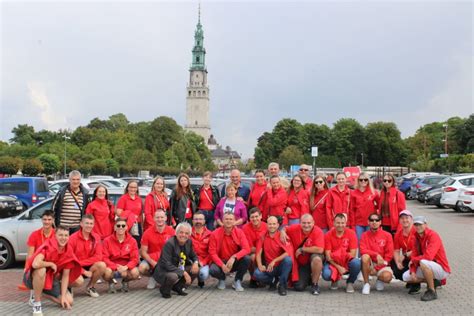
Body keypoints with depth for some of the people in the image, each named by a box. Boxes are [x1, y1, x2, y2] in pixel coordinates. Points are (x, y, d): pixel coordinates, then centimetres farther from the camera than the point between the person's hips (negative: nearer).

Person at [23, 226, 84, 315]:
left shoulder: (68, 251, -9)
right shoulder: (48, 246, -27)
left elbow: (65, 276, -4)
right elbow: (35, 264, -45)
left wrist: (63, 296, -10)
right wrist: (51, 264, -26)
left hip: (51, 279, 6)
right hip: (33, 278, -6)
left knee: (68, 302, -3)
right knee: (41, 270, -40)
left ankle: (42, 293, 18)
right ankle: (36, 303, -20)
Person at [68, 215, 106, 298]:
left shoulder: (96, 237, -5)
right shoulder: (73, 238, -15)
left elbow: (98, 257, -10)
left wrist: (81, 263, -20)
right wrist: (84, 271, -20)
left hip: (89, 267, 3)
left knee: (102, 265, -26)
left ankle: (90, 287, 2)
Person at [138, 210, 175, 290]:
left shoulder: (171, 231, -7)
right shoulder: (148, 232, -7)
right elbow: (143, 252, -6)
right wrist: (153, 263, -19)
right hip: (151, 259, 0)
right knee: (141, 268, -29)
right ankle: (152, 276, 7)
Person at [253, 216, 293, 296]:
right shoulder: (263, 236, 0)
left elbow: (288, 253, -21)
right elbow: (258, 253, -1)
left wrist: (274, 261, -26)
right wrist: (260, 265, -17)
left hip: (280, 266, -2)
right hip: (268, 267, 2)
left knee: (288, 260, -34)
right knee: (257, 274, -28)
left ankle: (282, 285, -13)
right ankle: (274, 280, 6)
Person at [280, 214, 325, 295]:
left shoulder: (318, 231, -21)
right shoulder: (295, 228, -11)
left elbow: (319, 249, -31)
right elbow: (284, 229, 10)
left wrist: (302, 249, -21)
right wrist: (282, 232, -16)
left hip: (313, 259, -3)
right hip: (300, 263, 3)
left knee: (317, 258, -39)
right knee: (299, 287, -11)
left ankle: (315, 284, -13)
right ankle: (308, 278, 28)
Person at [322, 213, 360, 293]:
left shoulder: (351, 234, -8)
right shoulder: (328, 235, -8)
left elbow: (353, 254, -11)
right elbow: (328, 256, -11)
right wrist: (338, 267, -22)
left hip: (347, 262, 0)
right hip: (333, 263, 0)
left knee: (356, 263, -34)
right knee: (326, 275, -31)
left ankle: (350, 282, -1)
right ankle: (334, 280, 11)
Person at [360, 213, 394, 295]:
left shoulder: (387, 235, -2)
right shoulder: (365, 235, 0)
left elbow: (389, 254, -7)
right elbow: (363, 251, -12)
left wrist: (377, 267, -13)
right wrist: (376, 255, -27)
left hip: (382, 265, 0)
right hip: (370, 264, 1)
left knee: (387, 276, -32)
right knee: (365, 257, -33)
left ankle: (380, 279, 10)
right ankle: (366, 284, -15)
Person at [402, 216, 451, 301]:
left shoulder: (433, 236, -20)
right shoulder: (416, 238, 3)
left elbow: (428, 256, -31)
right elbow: (414, 256, 4)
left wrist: (413, 260, -14)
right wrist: (413, 272, -12)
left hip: (442, 269, -8)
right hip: (428, 268, 8)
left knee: (423, 262, -37)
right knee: (406, 277, 2)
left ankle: (432, 292, -21)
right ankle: (433, 282, 12)